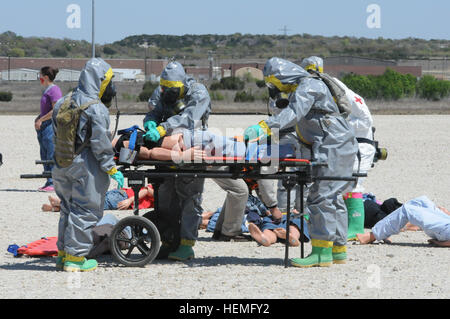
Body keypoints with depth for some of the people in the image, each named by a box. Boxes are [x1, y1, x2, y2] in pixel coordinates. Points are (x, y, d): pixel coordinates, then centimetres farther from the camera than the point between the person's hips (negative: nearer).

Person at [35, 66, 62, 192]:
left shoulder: (54, 90, -13)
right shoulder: (47, 90, 17)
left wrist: (41, 120, -16)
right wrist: (38, 119, 11)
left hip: (51, 125, -10)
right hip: (44, 127, 10)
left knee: (51, 156, -9)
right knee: (45, 157, 11)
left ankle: (53, 183, -8)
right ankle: (49, 183, 14)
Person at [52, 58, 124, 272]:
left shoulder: (62, 104, 8)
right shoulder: (96, 109, -15)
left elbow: (56, 136, 13)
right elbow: (101, 143, -17)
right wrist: (112, 169, -10)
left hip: (61, 165, 8)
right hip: (85, 167, -8)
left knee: (68, 209, 18)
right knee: (85, 210, 1)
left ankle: (63, 254, 22)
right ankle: (75, 257, 2)